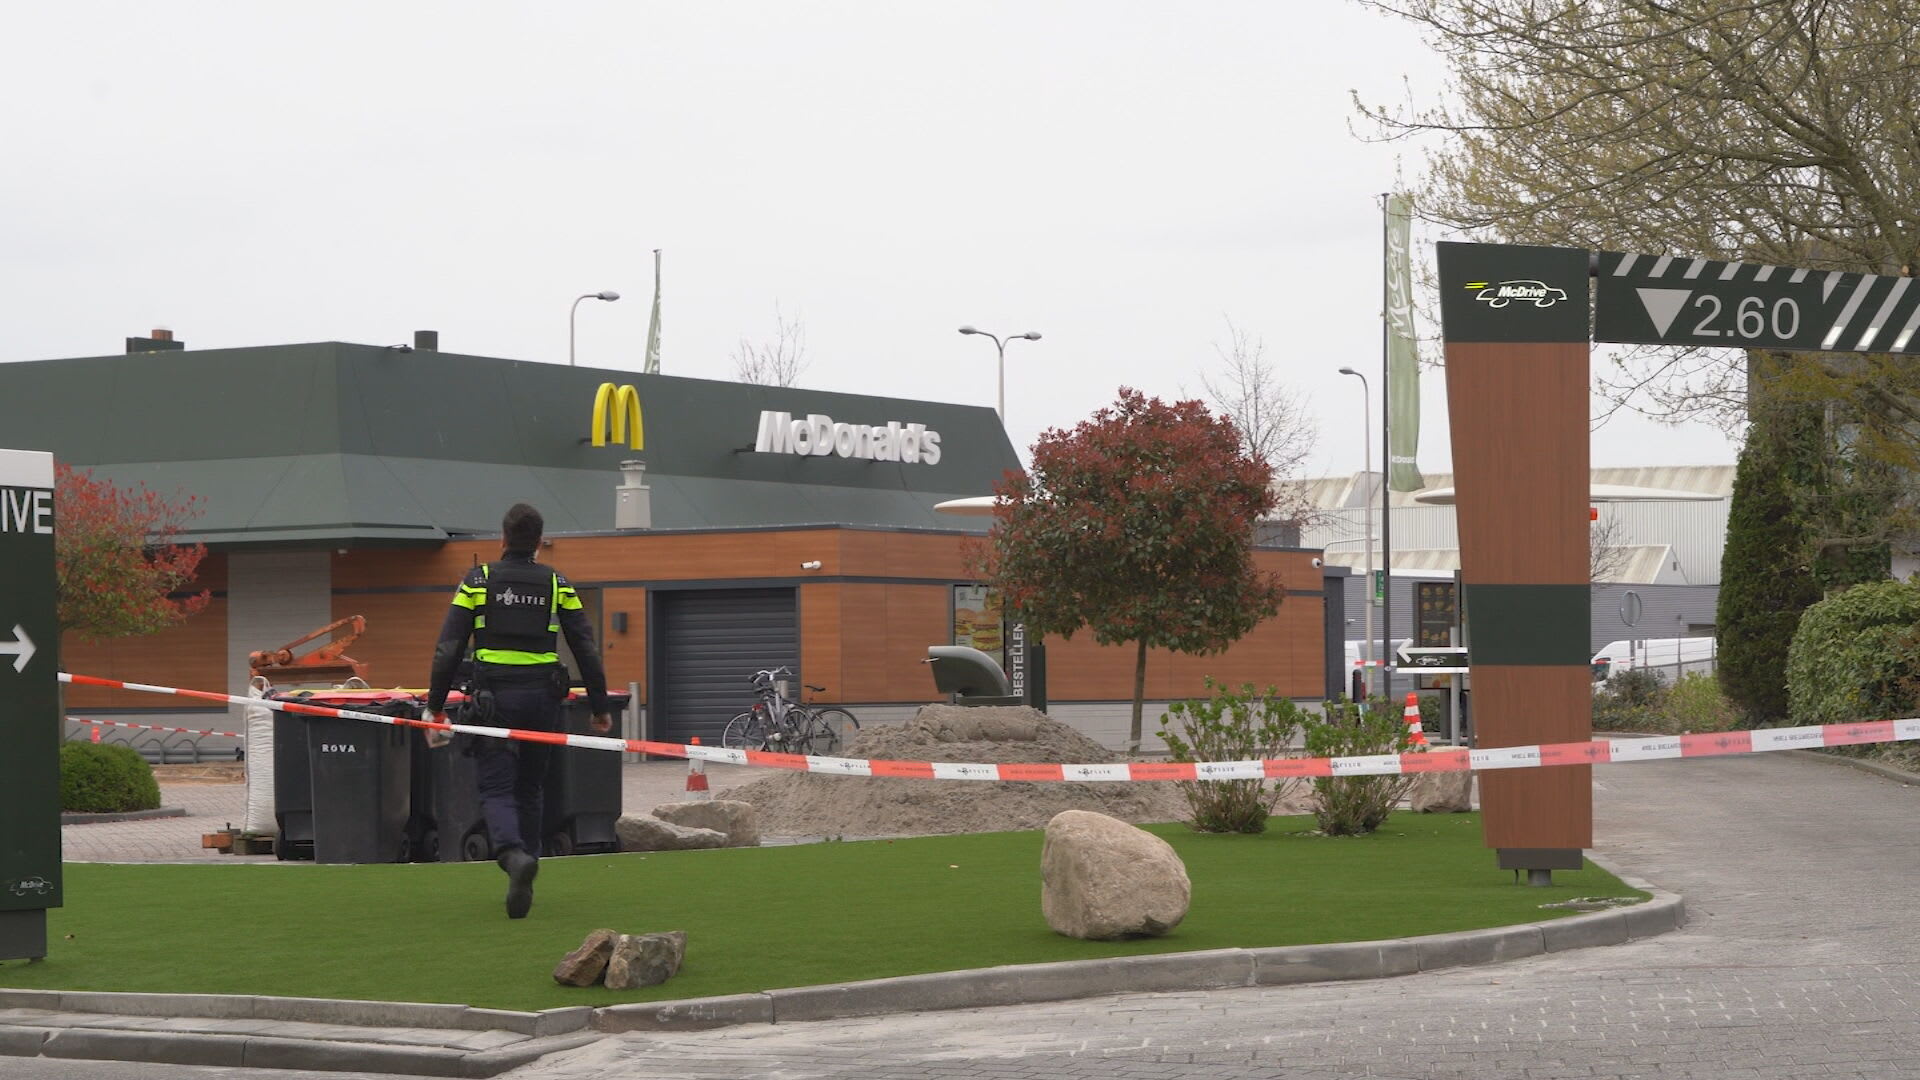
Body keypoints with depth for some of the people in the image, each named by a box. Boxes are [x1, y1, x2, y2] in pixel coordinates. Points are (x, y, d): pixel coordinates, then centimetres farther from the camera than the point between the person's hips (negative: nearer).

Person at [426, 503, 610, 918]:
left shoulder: (477, 581, 1)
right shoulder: (557, 585, 6)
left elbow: (448, 649, -4)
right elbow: (587, 649, 4)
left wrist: (436, 708, 1)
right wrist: (599, 708, 12)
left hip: (494, 698, -2)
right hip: (543, 698, 2)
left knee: (497, 789, -2)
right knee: (530, 788, 16)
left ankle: (514, 854, -31)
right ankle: (524, 874, 17)